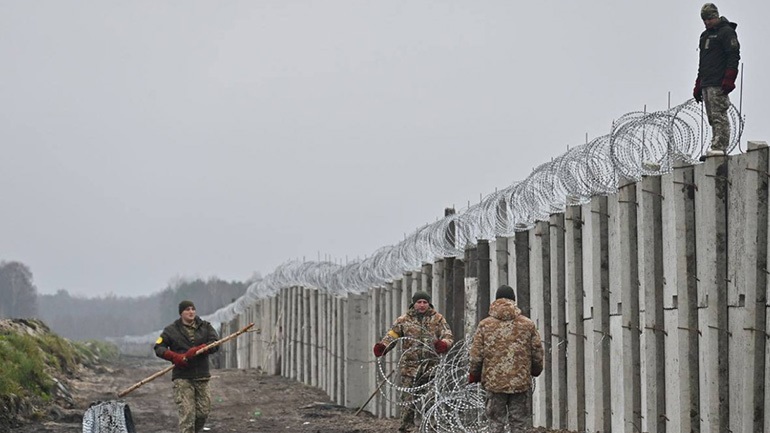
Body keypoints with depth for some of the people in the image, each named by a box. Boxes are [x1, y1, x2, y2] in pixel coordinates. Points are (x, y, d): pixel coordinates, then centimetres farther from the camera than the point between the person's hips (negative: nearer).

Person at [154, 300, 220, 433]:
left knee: (203, 412, 6)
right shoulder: (171, 330, 5)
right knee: (187, 413, -11)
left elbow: (215, 344, -3)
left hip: (202, 377, 3)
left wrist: (196, 350, -19)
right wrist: (174, 356, -15)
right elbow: (159, 348, 3)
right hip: (182, 378, -3)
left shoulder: (205, 327, 10)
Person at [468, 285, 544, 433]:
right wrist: (536, 370, 25)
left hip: (494, 382, 0)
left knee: (495, 421, 7)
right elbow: (537, 352, 7)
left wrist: (474, 375, 15)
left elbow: (476, 355, 0)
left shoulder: (485, 325, -1)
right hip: (521, 382, 0)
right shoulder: (527, 324, 1)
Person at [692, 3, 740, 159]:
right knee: (712, 117, 5)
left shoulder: (727, 32, -2)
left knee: (718, 115, -14)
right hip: (706, 84, 9)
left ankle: (719, 147, -18)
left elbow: (733, 57, -11)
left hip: (719, 84, -9)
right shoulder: (705, 36, 24)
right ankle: (717, 147, 4)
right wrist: (698, 86, 21)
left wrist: (728, 80, -20)